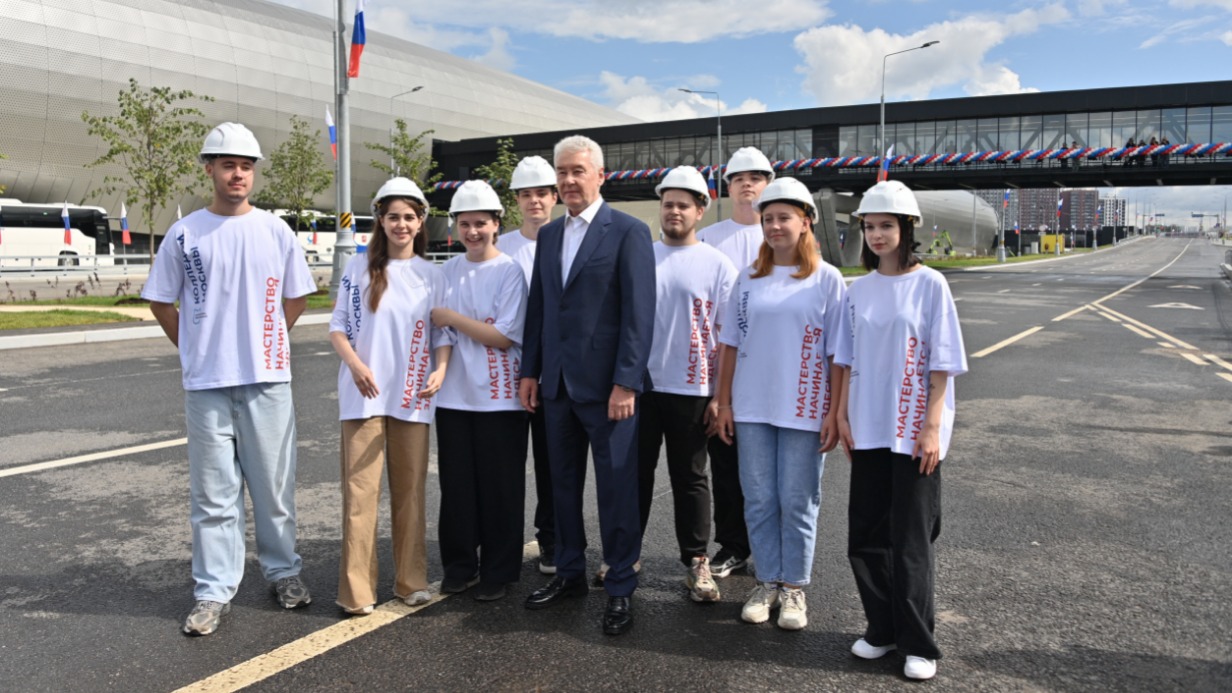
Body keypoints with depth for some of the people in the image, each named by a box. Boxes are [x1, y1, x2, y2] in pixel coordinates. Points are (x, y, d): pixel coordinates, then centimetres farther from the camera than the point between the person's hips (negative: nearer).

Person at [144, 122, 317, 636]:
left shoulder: (275, 230, 4)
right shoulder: (185, 233, 2)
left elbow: (296, 298, 12)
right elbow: (160, 302, 11)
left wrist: (265, 344, 8)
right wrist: (196, 348, 6)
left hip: (267, 380, 1)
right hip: (206, 383, 0)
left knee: (274, 484, 9)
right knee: (213, 492, 5)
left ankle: (283, 571, 25)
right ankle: (213, 591, 15)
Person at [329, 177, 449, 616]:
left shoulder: (432, 276, 8)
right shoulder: (360, 267, 3)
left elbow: (442, 334, 9)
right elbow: (338, 326, 3)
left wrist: (440, 370, -10)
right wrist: (355, 363, -15)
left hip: (412, 398, 2)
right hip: (364, 395, -1)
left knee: (410, 490, 7)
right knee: (361, 489, -2)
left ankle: (411, 580, 19)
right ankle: (357, 589, 7)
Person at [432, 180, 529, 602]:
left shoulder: (510, 272, -5)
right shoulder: (447, 272, 10)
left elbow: (504, 337, -12)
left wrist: (452, 318, -11)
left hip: (499, 399, -4)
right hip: (454, 395, 4)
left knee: (499, 488, 3)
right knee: (456, 485, 9)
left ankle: (498, 572, 17)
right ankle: (459, 567, 24)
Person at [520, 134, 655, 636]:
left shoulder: (628, 232, -6)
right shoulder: (548, 234, 13)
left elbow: (638, 313, -12)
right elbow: (538, 307, 15)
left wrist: (626, 382, -17)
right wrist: (530, 372, 10)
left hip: (606, 384, -6)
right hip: (557, 383, 6)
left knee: (616, 488, 3)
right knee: (563, 483, 15)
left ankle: (621, 588, 16)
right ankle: (570, 573, 31)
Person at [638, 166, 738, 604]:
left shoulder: (717, 265, 0)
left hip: (690, 390, -2)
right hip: (638, 384, 2)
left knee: (689, 478, 9)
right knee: (635, 473, 10)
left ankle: (697, 563, 19)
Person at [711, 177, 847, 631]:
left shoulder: (827, 279, -2)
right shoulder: (750, 278, 7)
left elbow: (839, 353, -3)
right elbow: (730, 344, 9)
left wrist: (835, 414, -6)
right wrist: (723, 402, 6)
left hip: (803, 410, -3)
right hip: (752, 407, 3)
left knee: (798, 502, 6)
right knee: (759, 500, 9)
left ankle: (794, 588, 22)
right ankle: (766, 583, 24)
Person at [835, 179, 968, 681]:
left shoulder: (930, 284, -6)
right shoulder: (859, 289, 7)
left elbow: (941, 363, -7)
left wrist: (931, 428, -12)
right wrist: (842, 416, 5)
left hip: (913, 432, -4)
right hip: (867, 429, 4)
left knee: (910, 539, 2)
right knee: (866, 534, 9)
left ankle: (918, 643, 15)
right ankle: (881, 627, 25)